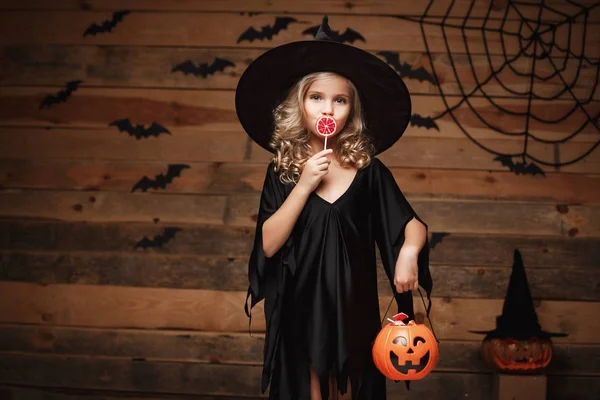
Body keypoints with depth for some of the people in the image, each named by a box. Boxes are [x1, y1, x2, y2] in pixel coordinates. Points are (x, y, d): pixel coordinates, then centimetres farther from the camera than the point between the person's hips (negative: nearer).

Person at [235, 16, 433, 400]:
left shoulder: (370, 171, -3)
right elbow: (269, 245, -11)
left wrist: (409, 251, -21)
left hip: (352, 304, 0)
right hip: (299, 306, 0)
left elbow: (414, 225, 1)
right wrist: (304, 185, -18)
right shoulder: (282, 171, -3)